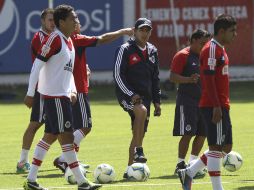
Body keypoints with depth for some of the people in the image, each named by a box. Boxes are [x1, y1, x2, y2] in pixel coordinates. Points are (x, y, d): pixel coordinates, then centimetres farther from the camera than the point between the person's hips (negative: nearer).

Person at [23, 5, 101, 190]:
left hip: (62, 95, 10)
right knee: (66, 135, -7)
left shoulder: (69, 41, 15)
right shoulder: (54, 39, -14)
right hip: (55, 96, -10)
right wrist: (30, 94, -17)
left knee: (50, 136, 11)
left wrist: (73, 90, 8)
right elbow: (37, 65, -16)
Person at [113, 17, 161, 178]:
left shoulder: (152, 51, 13)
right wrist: (131, 95, -19)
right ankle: (138, 152, -35)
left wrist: (157, 101, 14)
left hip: (145, 96, 7)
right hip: (127, 94, -7)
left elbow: (155, 78, 20)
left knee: (139, 133, 4)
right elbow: (118, 75, -11)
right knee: (141, 110, -36)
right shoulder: (126, 49, -6)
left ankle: (130, 168, 10)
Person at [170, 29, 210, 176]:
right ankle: (181, 165, -3)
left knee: (203, 134, 6)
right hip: (187, 101, -8)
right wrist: (189, 79, -29)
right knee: (187, 134, -10)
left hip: (203, 101, 8)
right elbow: (173, 77, -14)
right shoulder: (182, 56, -7)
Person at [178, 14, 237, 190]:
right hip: (214, 107, -10)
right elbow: (208, 79, -19)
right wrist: (216, 107, -23)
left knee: (226, 147, 12)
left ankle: (188, 172, 16)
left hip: (221, 106, 10)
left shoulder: (220, 49, 18)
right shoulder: (212, 49, -13)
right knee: (216, 147, -6)